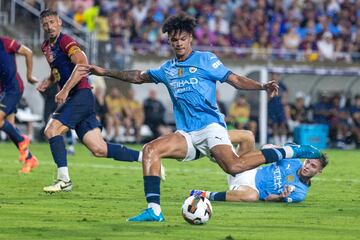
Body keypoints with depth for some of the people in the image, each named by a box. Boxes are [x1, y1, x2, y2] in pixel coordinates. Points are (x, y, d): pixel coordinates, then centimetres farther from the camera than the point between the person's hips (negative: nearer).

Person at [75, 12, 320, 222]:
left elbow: (235, 80, -1)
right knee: (150, 150, -16)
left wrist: (262, 86, -17)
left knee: (234, 166, -28)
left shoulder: (206, 60, 3)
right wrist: (106, 72, 27)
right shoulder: (167, 69, 18)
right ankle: (154, 210, -19)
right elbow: (139, 77, 29)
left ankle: (288, 152, -13)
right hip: (186, 135, 6)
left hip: (210, 126, -6)